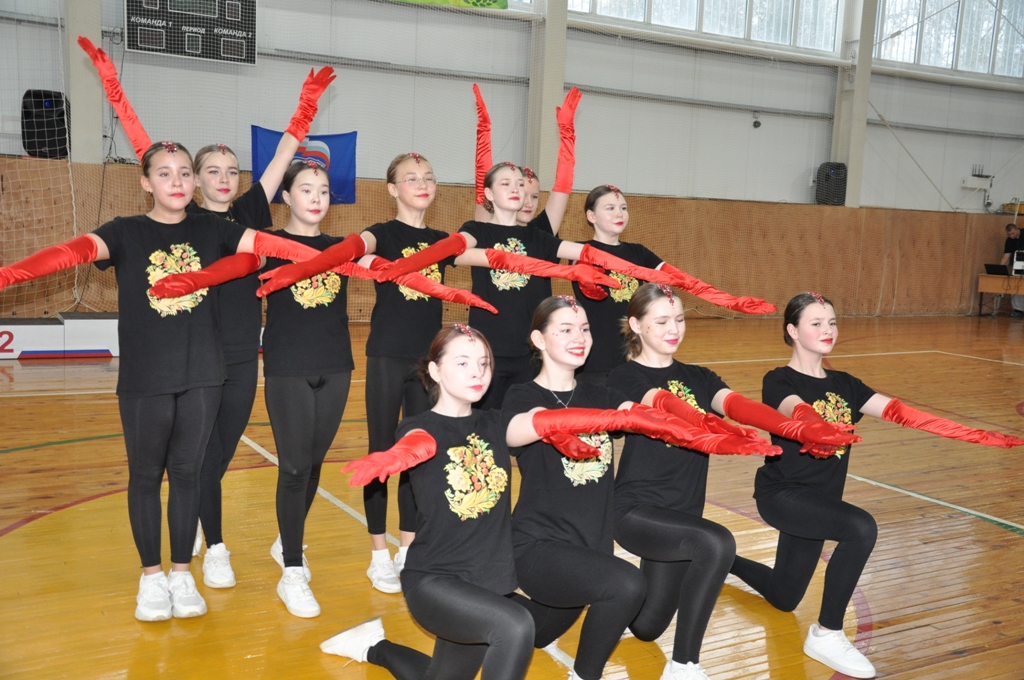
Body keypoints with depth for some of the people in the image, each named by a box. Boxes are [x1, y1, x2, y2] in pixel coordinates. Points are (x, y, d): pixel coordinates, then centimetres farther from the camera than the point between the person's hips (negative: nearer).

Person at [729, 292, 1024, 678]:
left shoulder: (844, 384, 6)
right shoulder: (778, 381, -13)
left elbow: (900, 412, -4)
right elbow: (799, 412, -36)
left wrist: (981, 436, -13)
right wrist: (822, 428, -60)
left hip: (818, 500, 7)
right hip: (781, 494, -7)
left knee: (784, 600, 17)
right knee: (861, 528, -32)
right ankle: (826, 635, -16)